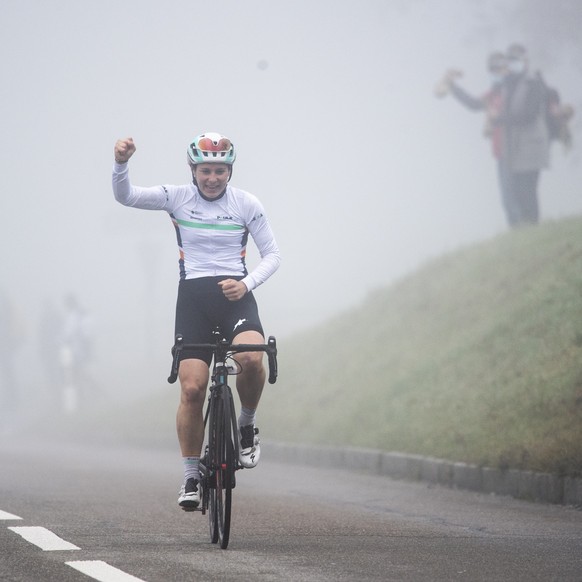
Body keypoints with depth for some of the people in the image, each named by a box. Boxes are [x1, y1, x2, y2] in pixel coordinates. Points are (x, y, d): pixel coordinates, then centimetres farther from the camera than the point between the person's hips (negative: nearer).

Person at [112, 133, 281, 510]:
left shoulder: (247, 204, 2)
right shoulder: (178, 198, 2)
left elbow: (273, 254, 5)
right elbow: (125, 196, -7)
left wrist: (247, 283, -14)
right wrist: (121, 163, -27)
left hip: (235, 295, 0)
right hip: (193, 297, 1)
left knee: (250, 358, -31)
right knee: (192, 388, -9)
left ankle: (248, 423, -2)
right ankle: (191, 476, 4)